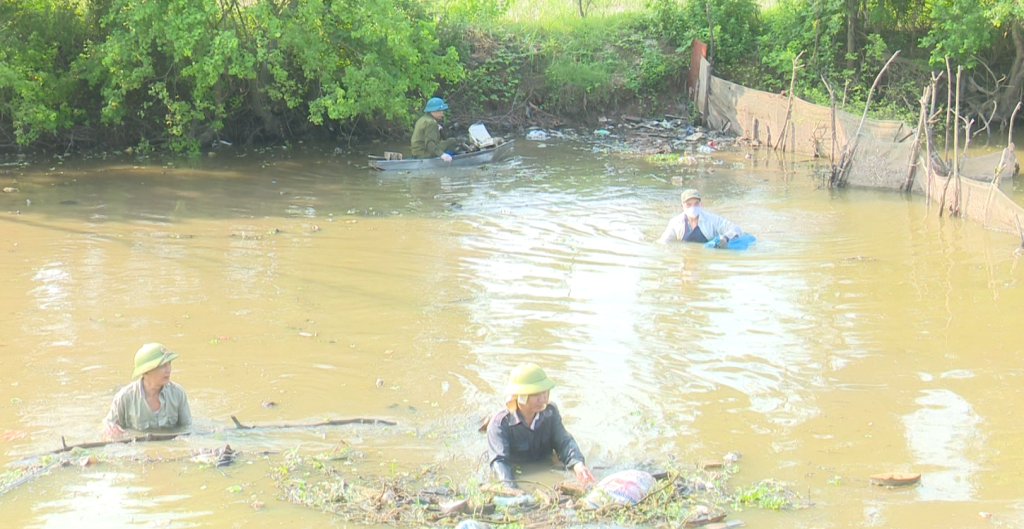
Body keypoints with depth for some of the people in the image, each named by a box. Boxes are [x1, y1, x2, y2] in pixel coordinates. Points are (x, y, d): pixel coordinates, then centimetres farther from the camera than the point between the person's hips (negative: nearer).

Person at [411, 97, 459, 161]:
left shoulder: (422, 120, 16)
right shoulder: (431, 122, -16)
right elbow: (430, 143, -29)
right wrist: (442, 154, -39)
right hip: (425, 154, -10)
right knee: (452, 141, -12)